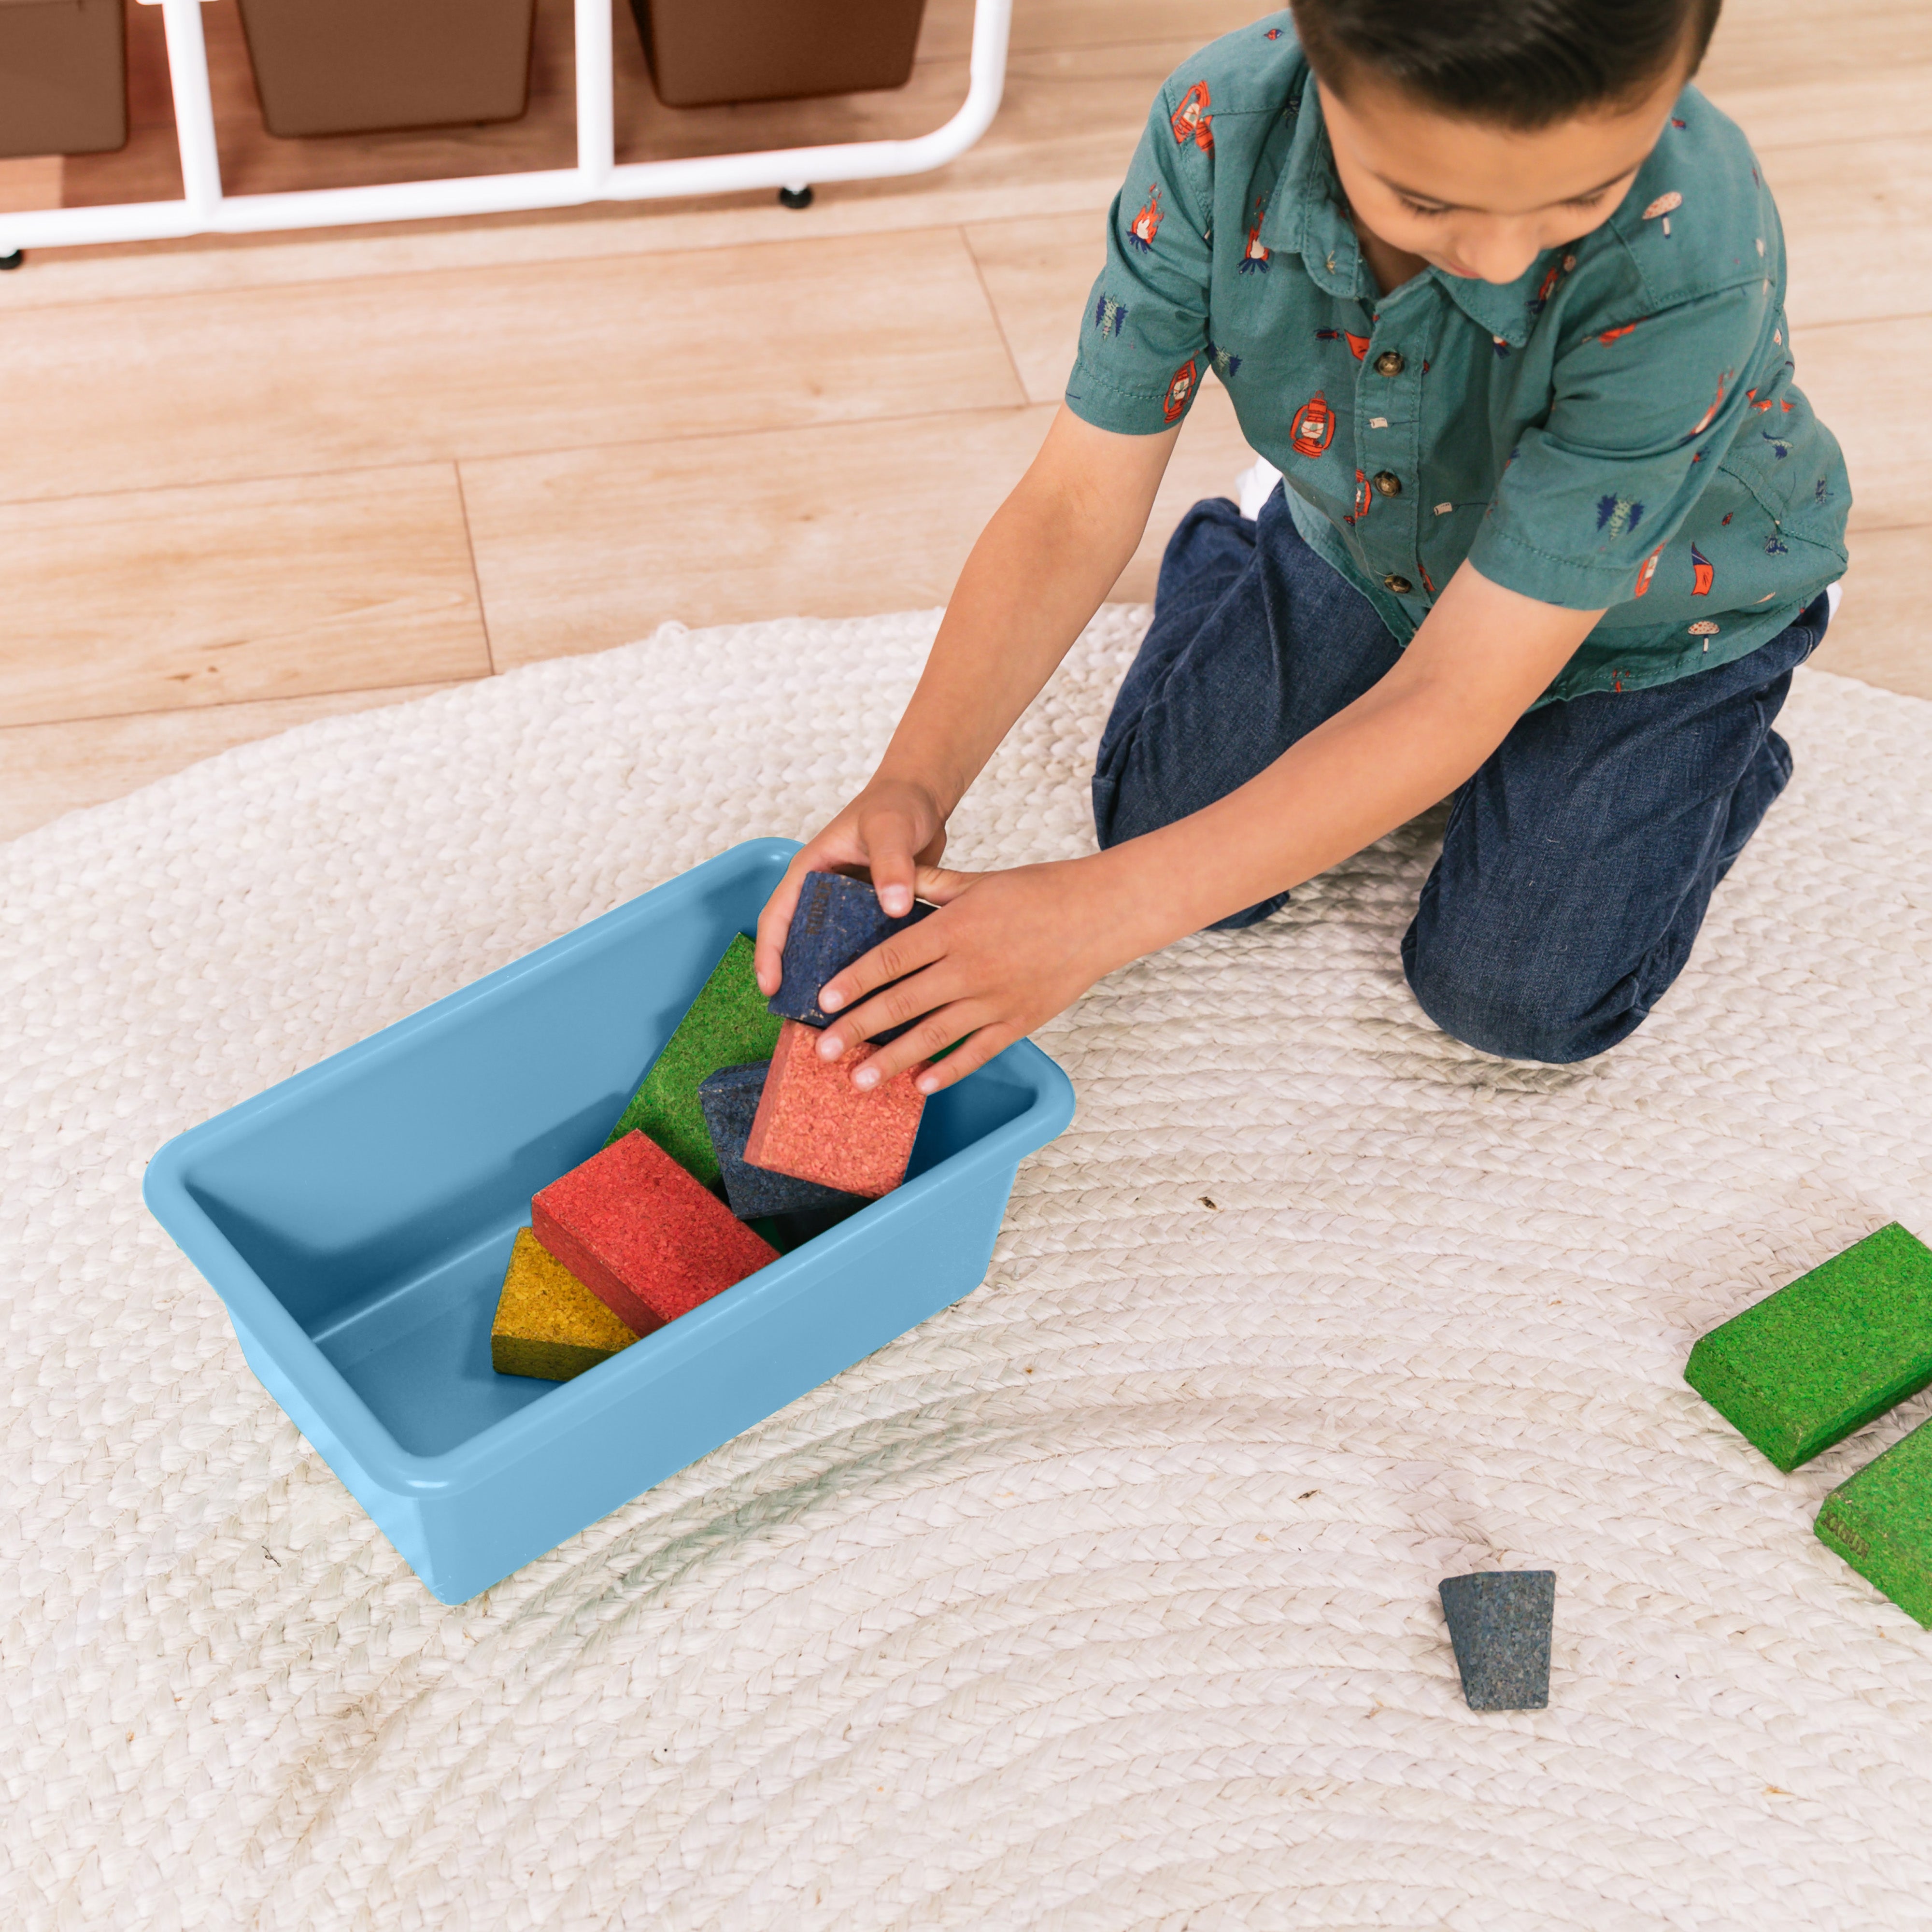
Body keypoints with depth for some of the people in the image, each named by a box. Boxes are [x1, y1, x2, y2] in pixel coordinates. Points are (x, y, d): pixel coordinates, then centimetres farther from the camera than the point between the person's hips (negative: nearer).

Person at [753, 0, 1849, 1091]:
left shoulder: (1687, 264, -44)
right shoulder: (1218, 127, -34)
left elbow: (1453, 705, -40)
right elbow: (1074, 505, -25)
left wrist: (1103, 914, -43)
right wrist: (914, 784, -40)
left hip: (1646, 610, -2)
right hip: (1361, 547, 3)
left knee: (1521, 997, -6)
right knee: (1165, 821, 2)